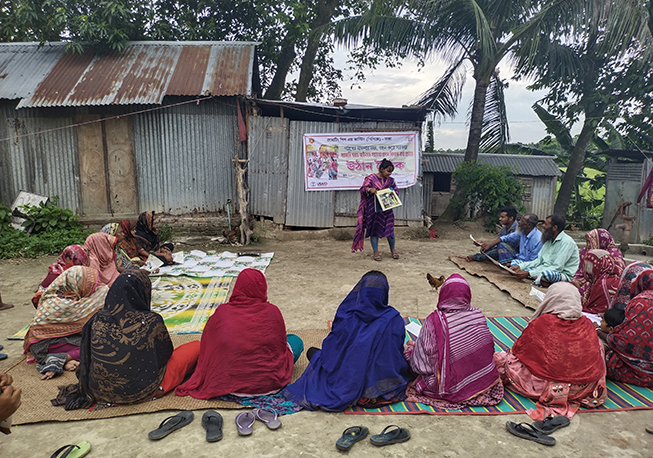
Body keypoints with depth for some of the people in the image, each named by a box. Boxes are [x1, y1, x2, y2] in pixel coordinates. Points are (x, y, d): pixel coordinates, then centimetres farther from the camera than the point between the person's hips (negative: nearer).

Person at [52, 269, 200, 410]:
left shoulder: (98, 320, -12)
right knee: (196, 346, 5)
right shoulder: (151, 322, -23)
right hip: (140, 390, -5)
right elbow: (165, 353, -5)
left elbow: (87, 357, 4)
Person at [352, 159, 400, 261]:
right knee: (374, 229, 2)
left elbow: (395, 191, 18)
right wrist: (369, 189, -26)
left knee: (390, 228, 3)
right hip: (373, 209, -3)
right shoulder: (371, 178, -1)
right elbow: (363, 189, -5)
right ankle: (376, 252, 11)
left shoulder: (390, 180, 12)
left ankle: (393, 249, 23)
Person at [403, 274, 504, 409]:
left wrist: (411, 347, 9)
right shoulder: (479, 317, -9)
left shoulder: (434, 321, -20)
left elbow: (421, 364, -12)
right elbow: (488, 350, 6)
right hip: (485, 382, 3)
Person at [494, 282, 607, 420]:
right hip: (586, 388, 2)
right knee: (599, 343, 26)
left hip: (547, 389, -2)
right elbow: (596, 357, 14)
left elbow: (518, 350, -4)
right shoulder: (587, 324, -3)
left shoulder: (540, 323, -15)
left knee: (501, 358, 7)